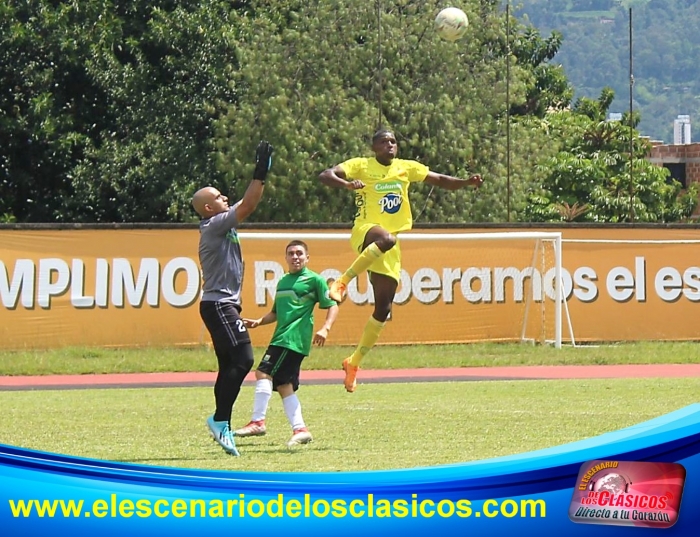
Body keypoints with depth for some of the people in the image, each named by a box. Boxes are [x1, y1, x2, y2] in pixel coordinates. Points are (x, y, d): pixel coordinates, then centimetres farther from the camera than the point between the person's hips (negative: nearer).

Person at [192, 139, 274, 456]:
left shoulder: (223, 224, 16)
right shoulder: (214, 224, -11)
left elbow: (250, 205, 22)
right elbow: (247, 205, -16)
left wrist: (261, 176, 14)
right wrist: (260, 173, -13)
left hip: (225, 305, 10)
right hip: (218, 304, -10)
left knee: (230, 365, 8)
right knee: (242, 359, -17)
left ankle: (222, 426, 7)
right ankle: (220, 419, -16)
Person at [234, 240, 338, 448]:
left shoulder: (314, 280, 0)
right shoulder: (283, 282, 21)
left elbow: (332, 306, -3)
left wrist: (325, 328, -17)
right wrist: (258, 321, 11)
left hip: (295, 338, -8)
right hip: (281, 338, 8)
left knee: (264, 372, -17)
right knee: (284, 385, 5)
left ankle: (258, 422, -18)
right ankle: (300, 429, 8)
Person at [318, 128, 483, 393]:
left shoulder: (407, 167, 14)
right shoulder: (361, 166, 0)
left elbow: (441, 180, 16)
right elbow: (325, 176, -11)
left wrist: (467, 182, -3)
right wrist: (347, 184, -32)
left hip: (390, 249, 5)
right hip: (365, 232, -5)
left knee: (383, 308, 1)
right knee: (386, 239, -43)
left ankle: (354, 362, 14)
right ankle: (343, 281, -29)